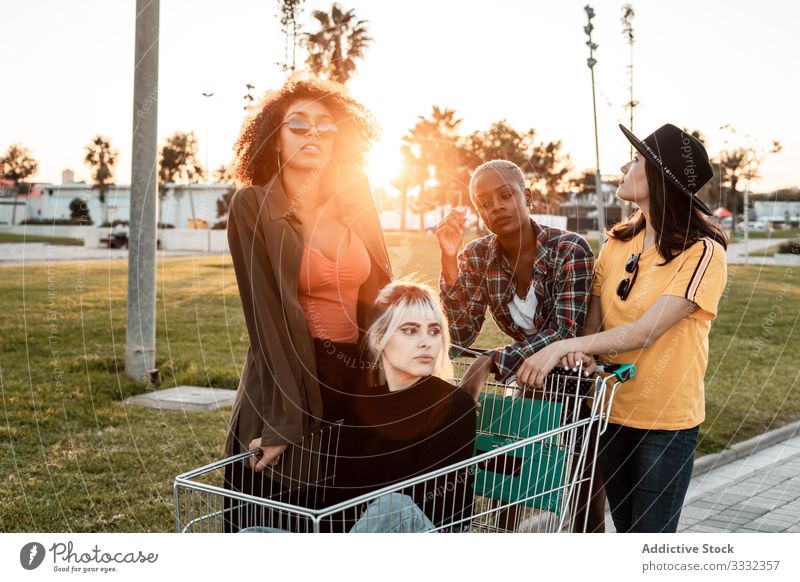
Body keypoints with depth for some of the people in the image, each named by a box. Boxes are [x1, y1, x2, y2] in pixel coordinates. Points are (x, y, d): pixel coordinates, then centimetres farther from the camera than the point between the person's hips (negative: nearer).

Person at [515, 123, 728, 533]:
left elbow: (646, 331, -23)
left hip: (666, 420, -5)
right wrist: (579, 352, -21)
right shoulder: (618, 242, 3)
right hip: (612, 411, 6)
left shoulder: (702, 252, -15)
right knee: (625, 528, 19)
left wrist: (562, 347, -29)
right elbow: (594, 320, 1)